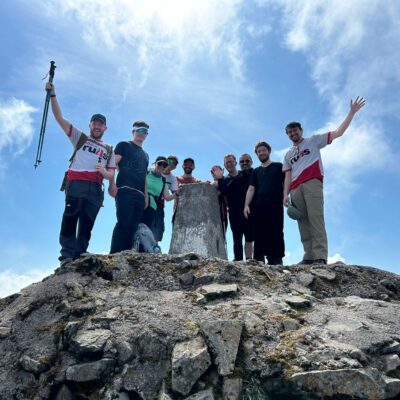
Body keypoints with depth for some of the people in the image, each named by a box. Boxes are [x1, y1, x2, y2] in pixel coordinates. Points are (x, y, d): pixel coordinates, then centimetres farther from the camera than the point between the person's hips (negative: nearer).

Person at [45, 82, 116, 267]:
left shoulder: (109, 151, 25)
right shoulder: (79, 138, 22)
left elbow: (111, 175, 15)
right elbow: (60, 118, 14)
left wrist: (104, 171, -10)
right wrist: (52, 94, 3)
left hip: (95, 188, 2)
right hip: (76, 183, -2)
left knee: (87, 223, -3)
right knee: (70, 217, -17)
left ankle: (79, 257, -3)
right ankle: (67, 255, -21)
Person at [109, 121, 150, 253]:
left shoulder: (145, 155, 29)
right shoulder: (124, 145, 10)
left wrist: (146, 196, 17)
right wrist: (112, 183, -16)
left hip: (140, 194, 7)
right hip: (125, 190, -6)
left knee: (133, 227, -1)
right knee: (124, 223, -18)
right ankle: (114, 255, -19)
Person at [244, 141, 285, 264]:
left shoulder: (278, 166, 14)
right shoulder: (256, 171, 23)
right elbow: (251, 189, 13)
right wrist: (246, 205, 0)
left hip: (275, 206, -3)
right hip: (258, 207, 4)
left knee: (275, 235, -8)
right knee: (259, 236, 1)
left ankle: (276, 262, -7)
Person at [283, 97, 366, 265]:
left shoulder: (313, 141, 17)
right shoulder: (288, 154, 29)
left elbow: (338, 132, 11)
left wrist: (352, 112, 4)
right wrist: (286, 194, 6)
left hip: (312, 184, -5)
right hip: (295, 189, 5)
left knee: (315, 219, -17)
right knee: (303, 222, -1)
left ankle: (320, 257, -23)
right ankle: (309, 257, -3)